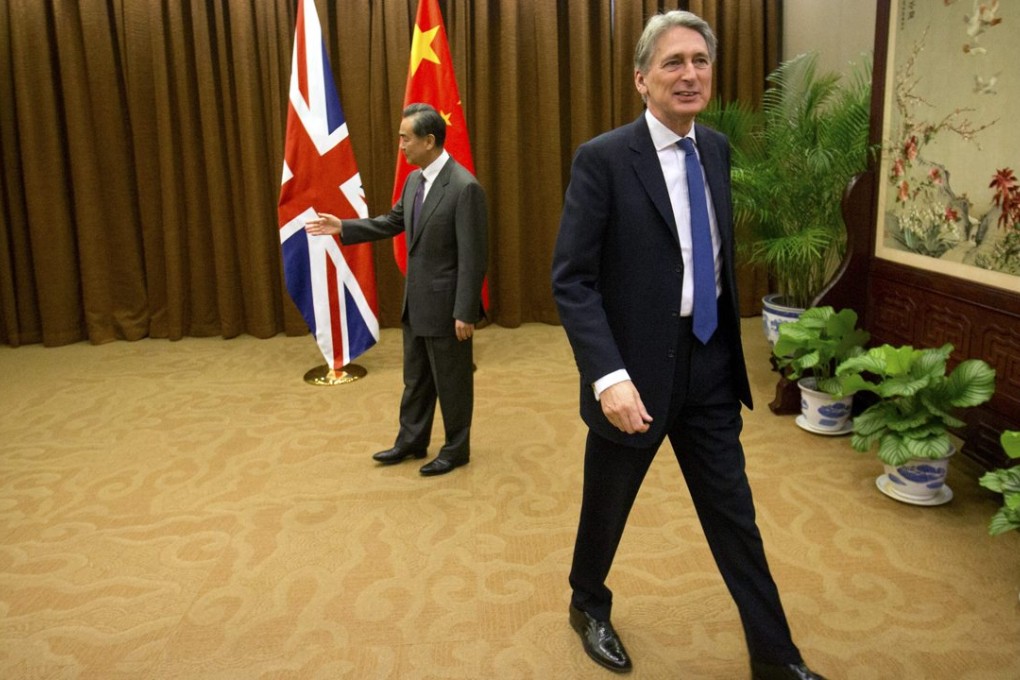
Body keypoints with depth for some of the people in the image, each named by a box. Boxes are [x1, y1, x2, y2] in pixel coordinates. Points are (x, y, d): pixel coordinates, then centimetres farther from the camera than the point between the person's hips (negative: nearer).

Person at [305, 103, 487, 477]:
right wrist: (343, 227, 12)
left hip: (445, 303, -8)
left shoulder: (465, 187, -21)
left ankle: (456, 449, 26)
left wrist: (465, 312, -21)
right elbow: (393, 222, 19)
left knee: (451, 381, 8)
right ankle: (411, 441, 36)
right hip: (416, 301, 8)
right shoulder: (414, 180, 5)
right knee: (415, 378, 20)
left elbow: (473, 256, -21)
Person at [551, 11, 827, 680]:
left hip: (709, 366, 5)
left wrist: (730, 347, 16)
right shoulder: (603, 159, -13)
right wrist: (609, 375, -27)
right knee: (606, 509, 16)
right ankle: (590, 606, 44)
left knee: (734, 514, 14)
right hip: (635, 372, -4)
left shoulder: (717, 149, 6)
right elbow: (571, 279, -17)